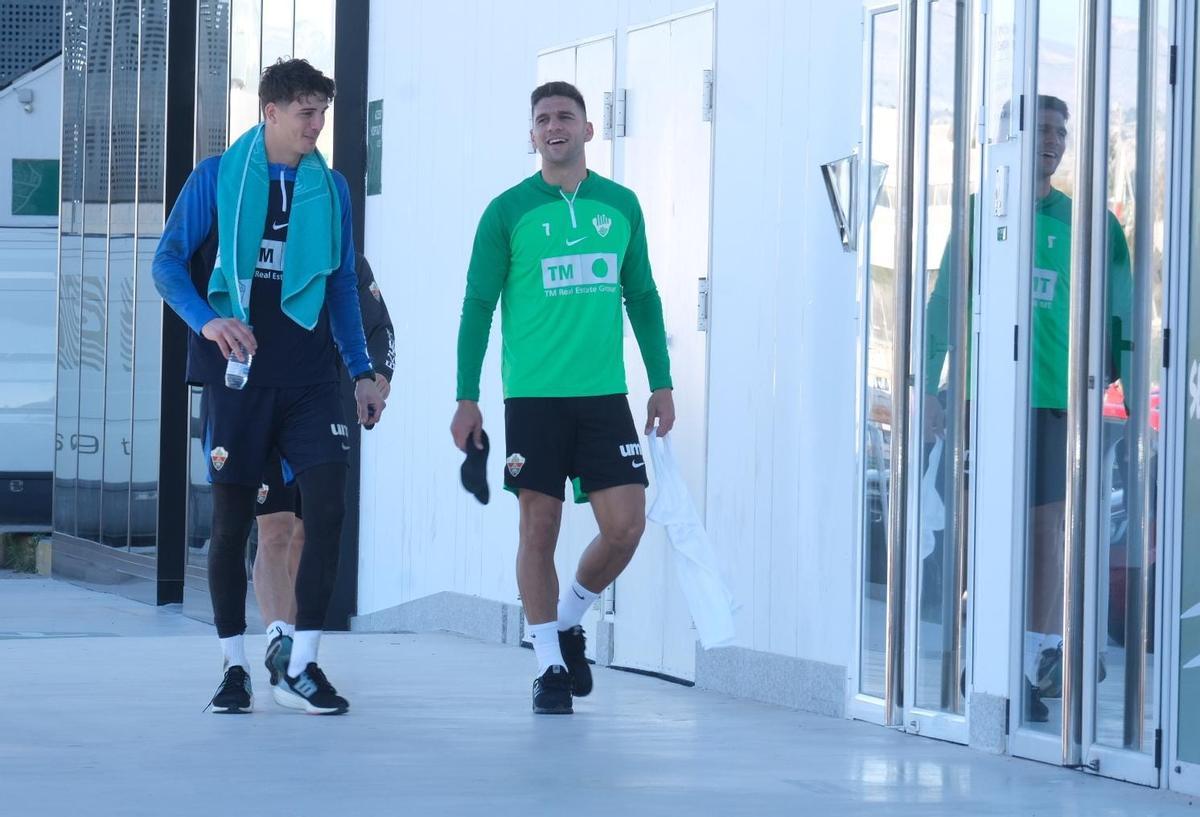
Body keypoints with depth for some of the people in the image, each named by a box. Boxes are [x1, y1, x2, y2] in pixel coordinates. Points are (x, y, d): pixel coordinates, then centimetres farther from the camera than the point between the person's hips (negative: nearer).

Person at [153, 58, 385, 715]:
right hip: (237, 374, -2)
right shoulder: (216, 179, 0)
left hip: (309, 377, 2)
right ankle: (234, 668, 15)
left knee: (327, 507, -10)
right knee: (231, 519, 2)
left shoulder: (330, 189, 9)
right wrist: (206, 320, -20)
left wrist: (362, 372, 11)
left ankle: (303, 667, -3)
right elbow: (168, 261, -2)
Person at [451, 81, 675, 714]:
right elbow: (478, 306, 2)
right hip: (533, 397, -2)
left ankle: (568, 622, 20)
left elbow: (643, 298, 16)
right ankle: (549, 667, 8)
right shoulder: (508, 211, 0)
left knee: (625, 525, -5)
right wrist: (467, 398, -3)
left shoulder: (621, 205, 9)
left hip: (605, 396, 3)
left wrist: (661, 383, 11)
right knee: (539, 527, -1)